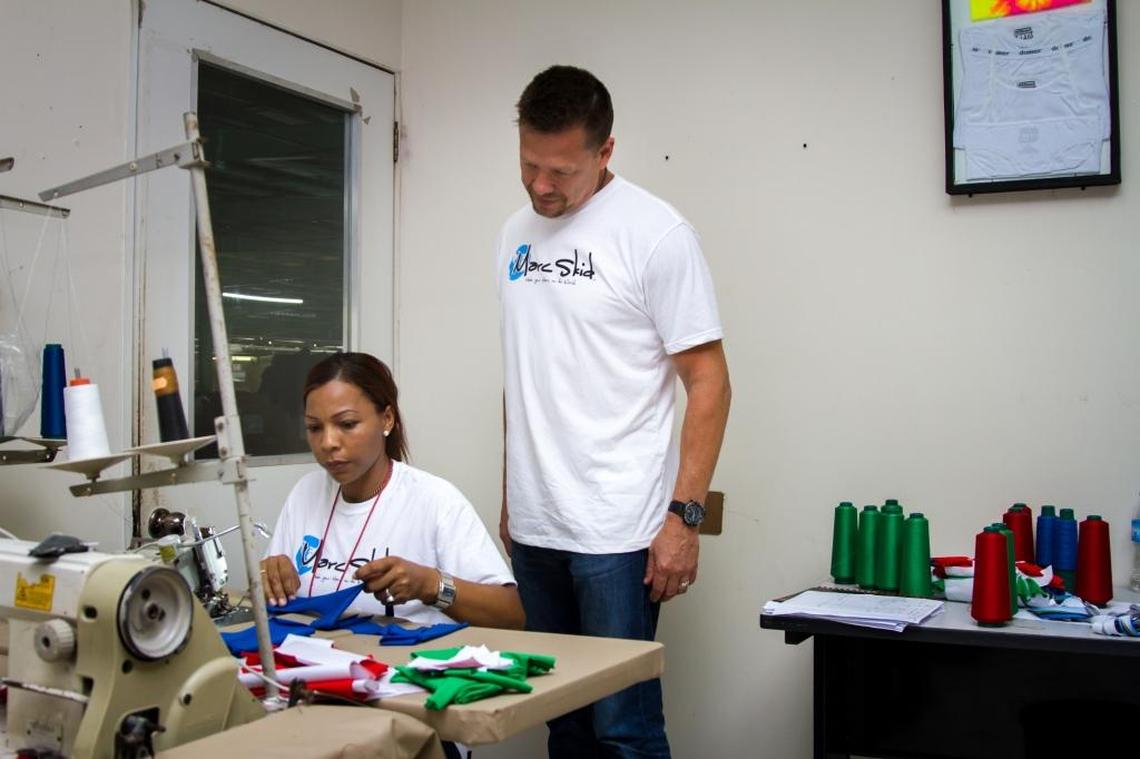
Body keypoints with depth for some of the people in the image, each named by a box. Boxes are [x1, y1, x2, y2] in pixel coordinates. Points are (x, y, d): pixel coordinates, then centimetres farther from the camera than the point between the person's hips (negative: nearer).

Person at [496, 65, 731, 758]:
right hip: (533, 530, 6)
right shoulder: (518, 233, 10)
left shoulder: (655, 233, -9)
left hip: (617, 534, -6)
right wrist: (511, 497, 15)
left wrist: (685, 516, -15)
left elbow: (708, 381, -10)